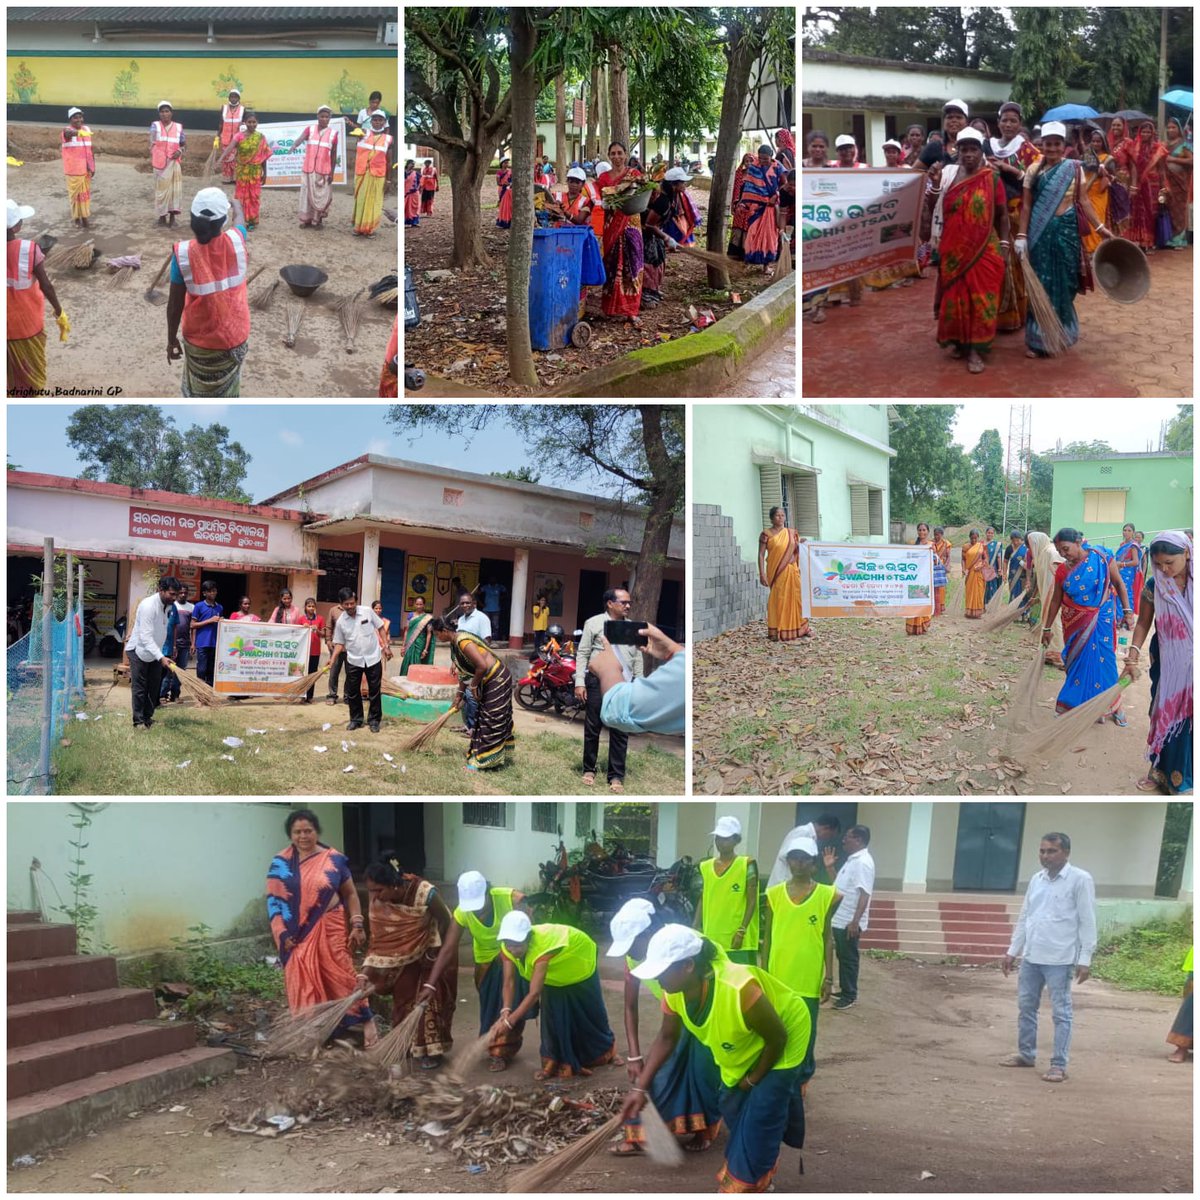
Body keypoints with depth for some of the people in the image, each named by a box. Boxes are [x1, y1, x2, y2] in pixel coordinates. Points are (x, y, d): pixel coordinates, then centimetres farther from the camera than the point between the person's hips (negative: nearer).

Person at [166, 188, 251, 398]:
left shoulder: (183, 254, -21)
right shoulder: (236, 242, -16)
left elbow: (175, 304, -13)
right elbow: (240, 219, 11)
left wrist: (171, 339, 2)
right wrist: (236, 203, 35)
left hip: (200, 340, -1)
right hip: (234, 335, 1)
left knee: (200, 392, 20)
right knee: (227, 391, 21)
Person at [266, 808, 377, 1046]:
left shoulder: (334, 859, -2)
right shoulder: (280, 863, 0)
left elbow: (351, 894, 4)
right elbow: (274, 899, 1)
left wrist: (357, 926, -4)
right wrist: (282, 934, -6)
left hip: (330, 929, -1)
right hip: (298, 934, 1)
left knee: (340, 976, 0)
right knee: (303, 982, 4)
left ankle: (366, 1021, 11)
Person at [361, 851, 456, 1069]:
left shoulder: (426, 894, -37)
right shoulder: (377, 898, -25)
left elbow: (446, 924, -22)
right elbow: (378, 933, -14)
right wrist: (370, 966, -23)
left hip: (432, 948, -4)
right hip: (404, 951, 4)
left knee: (430, 997, -3)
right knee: (403, 996, 9)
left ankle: (432, 1050, 9)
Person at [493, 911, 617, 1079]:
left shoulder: (542, 946, -49)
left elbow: (534, 993, -52)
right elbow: (509, 982, -29)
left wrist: (509, 1021, -57)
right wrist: (505, 1011, -47)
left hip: (580, 963, -4)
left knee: (590, 1014, 14)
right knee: (552, 1016, -8)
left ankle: (607, 1051, 39)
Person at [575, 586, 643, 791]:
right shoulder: (594, 623, 1)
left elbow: (637, 657, 12)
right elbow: (583, 654, -1)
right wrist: (579, 682, -8)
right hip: (598, 682, -3)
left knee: (620, 733, 4)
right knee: (592, 728, 6)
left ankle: (616, 776, 10)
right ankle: (589, 769, 20)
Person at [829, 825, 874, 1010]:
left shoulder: (863, 862, -19)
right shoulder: (852, 860, 14)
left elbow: (864, 894, -26)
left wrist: (855, 921, -30)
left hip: (849, 922, -10)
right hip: (840, 920, 10)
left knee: (849, 958, -2)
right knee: (842, 957, 17)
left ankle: (850, 996, 6)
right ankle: (844, 991, 26)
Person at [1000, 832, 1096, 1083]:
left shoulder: (1080, 880, -8)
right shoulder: (1036, 880, 11)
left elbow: (1087, 922, -9)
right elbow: (1024, 918, 16)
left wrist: (1085, 959, -13)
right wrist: (1012, 951, 15)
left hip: (1060, 959, -7)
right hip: (1031, 957, 7)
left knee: (1061, 1012, 0)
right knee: (1026, 1007, 14)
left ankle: (1059, 1065, 5)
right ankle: (1026, 1054, 27)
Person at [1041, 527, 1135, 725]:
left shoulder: (1102, 559, -10)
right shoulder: (1062, 570, -2)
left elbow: (1119, 584, -3)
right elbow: (1055, 600, 5)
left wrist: (1127, 611, -9)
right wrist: (1047, 628, 9)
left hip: (1101, 621, -2)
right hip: (1075, 624, 2)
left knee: (1103, 661, 0)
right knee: (1078, 663, 5)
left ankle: (1113, 706, 15)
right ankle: (1081, 706, 16)